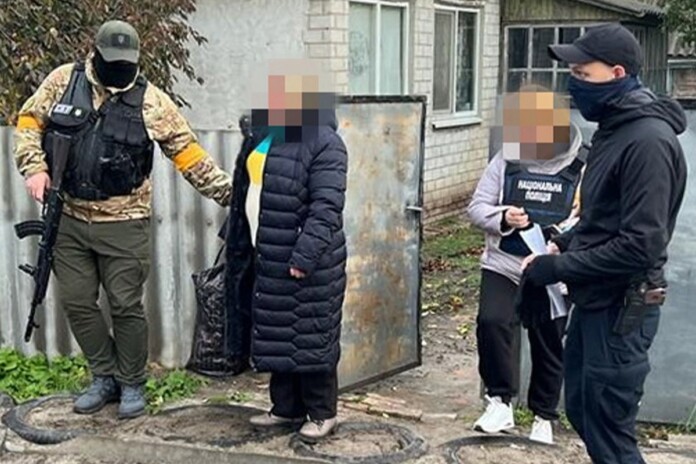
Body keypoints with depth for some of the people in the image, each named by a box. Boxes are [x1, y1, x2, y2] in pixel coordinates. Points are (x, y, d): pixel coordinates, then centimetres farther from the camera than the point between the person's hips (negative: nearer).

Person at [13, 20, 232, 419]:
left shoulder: (150, 101, -5)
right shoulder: (63, 81, 0)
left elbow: (188, 153, -3)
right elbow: (30, 121, 9)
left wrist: (227, 190, -8)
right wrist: (35, 168, -6)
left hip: (123, 224, -3)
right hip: (68, 219, 3)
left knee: (126, 305, 2)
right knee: (77, 302, 9)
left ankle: (132, 384, 21)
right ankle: (105, 377, 27)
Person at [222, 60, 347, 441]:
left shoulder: (323, 143, -15)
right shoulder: (263, 132, 12)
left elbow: (326, 207, -20)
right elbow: (245, 192, 19)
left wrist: (304, 256, -24)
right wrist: (236, 240, 17)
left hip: (304, 261, -8)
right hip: (266, 257, 8)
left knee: (310, 337, 1)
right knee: (275, 335, 15)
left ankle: (322, 413, 15)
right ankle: (286, 407, 28)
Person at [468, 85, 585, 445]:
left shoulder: (580, 169, -7)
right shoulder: (506, 162, 1)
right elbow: (477, 207, 3)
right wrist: (502, 218, -19)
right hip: (502, 265, 1)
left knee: (548, 346, 10)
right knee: (491, 322, -20)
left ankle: (543, 417, 30)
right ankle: (500, 401, -4)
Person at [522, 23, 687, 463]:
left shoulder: (648, 140, -21)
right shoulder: (615, 129, 9)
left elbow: (640, 245, -25)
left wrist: (558, 268, -19)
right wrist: (564, 243, 4)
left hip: (621, 310, -10)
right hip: (594, 302, 10)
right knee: (582, 410, 20)